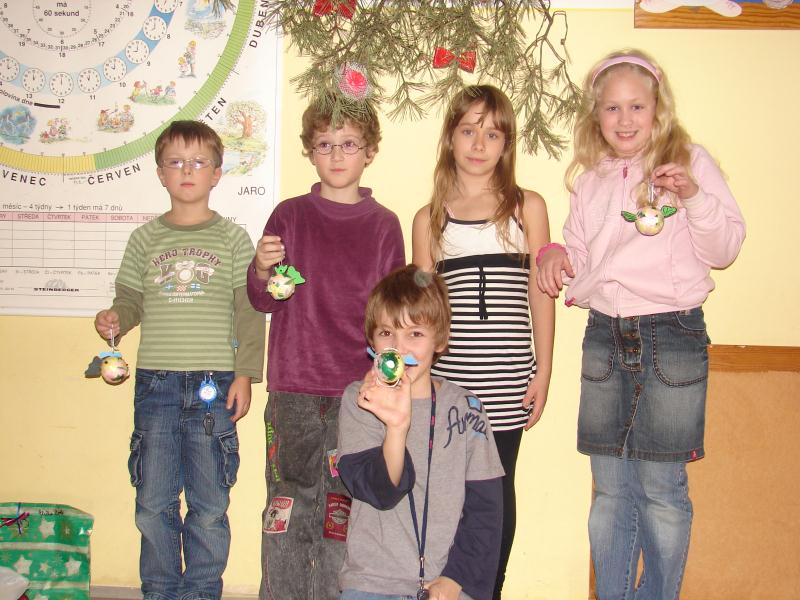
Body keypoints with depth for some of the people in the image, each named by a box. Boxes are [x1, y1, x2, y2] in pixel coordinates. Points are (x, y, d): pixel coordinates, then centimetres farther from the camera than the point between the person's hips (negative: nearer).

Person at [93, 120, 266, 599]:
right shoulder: (146, 239, 10)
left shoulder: (232, 238, 4)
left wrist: (245, 374, -5)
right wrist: (115, 320, -9)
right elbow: (131, 299, 14)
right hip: (155, 381, 2)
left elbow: (249, 312, 1)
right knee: (153, 503, 7)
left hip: (213, 384, -2)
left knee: (209, 505, 4)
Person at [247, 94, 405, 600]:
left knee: (346, 505, 4)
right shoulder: (290, 216, 5)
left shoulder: (384, 225, 5)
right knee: (290, 500, 5)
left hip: (359, 387, 0)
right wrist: (262, 270, -16)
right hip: (294, 387, 0)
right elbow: (262, 300, 4)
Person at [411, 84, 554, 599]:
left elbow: (541, 294, 6)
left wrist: (543, 372, 2)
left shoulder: (527, 207, 7)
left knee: (497, 488, 7)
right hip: (446, 376, 1)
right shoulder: (430, 219, 9)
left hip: (509, 378, 0)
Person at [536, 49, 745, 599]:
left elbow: (725, 249, -2)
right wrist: (556, 254, -1)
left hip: (673, 335, -4)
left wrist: (694, 197, -18)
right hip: (605, 335, 4)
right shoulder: (590, 181, 13)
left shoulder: (690, 161, 1)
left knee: (662, 490, 2)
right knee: (611, 490, 11)